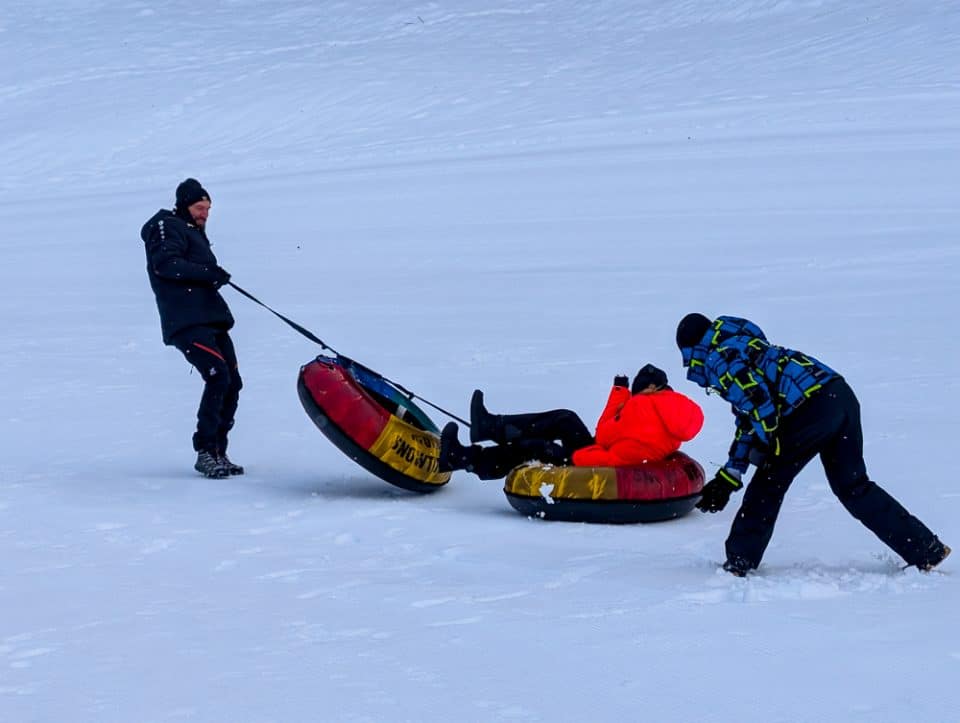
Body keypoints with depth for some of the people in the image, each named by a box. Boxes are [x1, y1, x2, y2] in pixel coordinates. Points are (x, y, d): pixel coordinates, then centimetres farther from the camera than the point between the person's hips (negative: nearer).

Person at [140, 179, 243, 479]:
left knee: (232, 383, 3)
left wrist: (214, 276, 8)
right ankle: (205, 452, -18)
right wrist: (206, 273, -20)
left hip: (211, 319, 10)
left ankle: (218, 452, 10)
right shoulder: (168, 227, 1)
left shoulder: (195, 233, 30)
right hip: (187, 321, -10)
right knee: (218, 376, -22)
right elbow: (164, 263, -16)